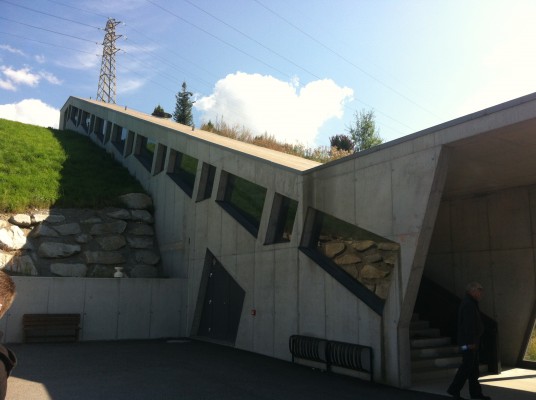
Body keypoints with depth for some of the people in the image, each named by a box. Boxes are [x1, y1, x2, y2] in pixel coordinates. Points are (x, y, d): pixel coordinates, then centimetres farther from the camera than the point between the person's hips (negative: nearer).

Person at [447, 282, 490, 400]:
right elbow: (468, 324, -24)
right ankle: (454, 389, 1)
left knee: (474, 367, 14)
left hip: (471, 342, 11)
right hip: (469, 342, -11)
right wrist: (471, 342, -25)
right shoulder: (468, 304, -18)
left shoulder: (470, 303, 17)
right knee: (467, 367, -6)